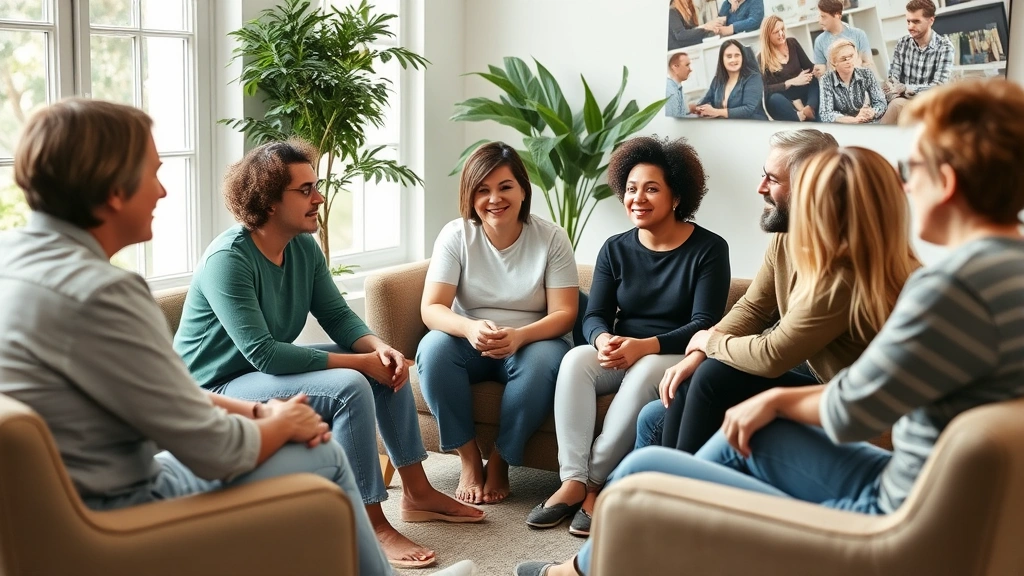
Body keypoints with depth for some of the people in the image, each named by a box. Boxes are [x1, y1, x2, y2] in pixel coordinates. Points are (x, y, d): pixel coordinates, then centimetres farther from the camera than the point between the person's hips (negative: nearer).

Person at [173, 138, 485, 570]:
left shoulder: (304, 247, 0)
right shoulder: (228, 258, -26)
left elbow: (338, 316, 2)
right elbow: (263, 354, -31)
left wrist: (379, 348, -20)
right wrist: (359, 362, -28)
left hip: (270, 369, 9)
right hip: (220, 390, -9)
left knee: (389, 365, 4)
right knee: (348, 387, -28)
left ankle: (417, 494, 10)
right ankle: (372, 526, -19)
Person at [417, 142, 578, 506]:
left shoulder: (551, 238, -7)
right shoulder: (456, 235, -6)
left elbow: (564, 313, -11)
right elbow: (431, 309, -13)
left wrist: (518, 336, -32)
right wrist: (470, 329, -36)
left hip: (533, 343, -1)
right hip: (471, 345, 1)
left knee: (543, 361, -35)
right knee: (433, 348, -31)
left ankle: (500, 461, -16)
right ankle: (469, 459, -18)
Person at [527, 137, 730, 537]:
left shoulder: (709, 249, -6)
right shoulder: (616, 249, 7)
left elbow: (704, 324, -13)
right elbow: (595, 315, 3)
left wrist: (645, 346, -28)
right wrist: (603, 340, -23)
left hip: (677, 356, -4)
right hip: (623, 356, 4)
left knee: (646, 372, -37)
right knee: (576, 359, -27)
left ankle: (594, 482, -27)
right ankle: (574, 479, -30)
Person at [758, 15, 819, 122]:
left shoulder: (792, 43, 10)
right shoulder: (762, 58, -2)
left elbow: (809, 67, 12)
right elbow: (765, 89, -10)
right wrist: (792, 82, -19)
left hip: (803, 93, 4)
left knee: (816, 82, -27)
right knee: (774, 98, -38)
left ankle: (809, 110, -48)